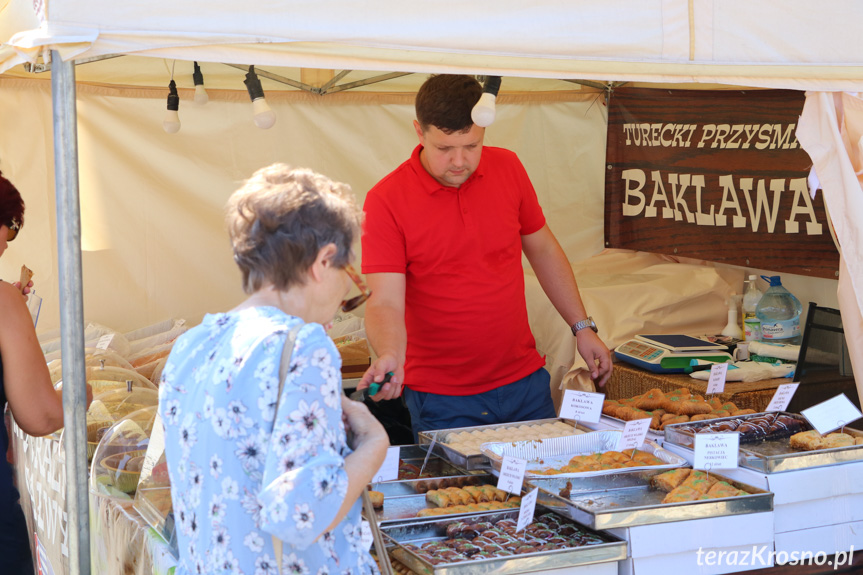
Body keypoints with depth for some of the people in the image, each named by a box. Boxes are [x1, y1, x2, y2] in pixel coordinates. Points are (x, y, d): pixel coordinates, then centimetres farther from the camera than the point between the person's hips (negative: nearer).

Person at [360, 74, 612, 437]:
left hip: (525, 382, 4)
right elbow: (385, 302, -17)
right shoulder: (386, 200, -13)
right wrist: (389, 356, -37)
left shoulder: (507, 168, 1)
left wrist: (583, 327, 13)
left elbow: (542, 248, 13)